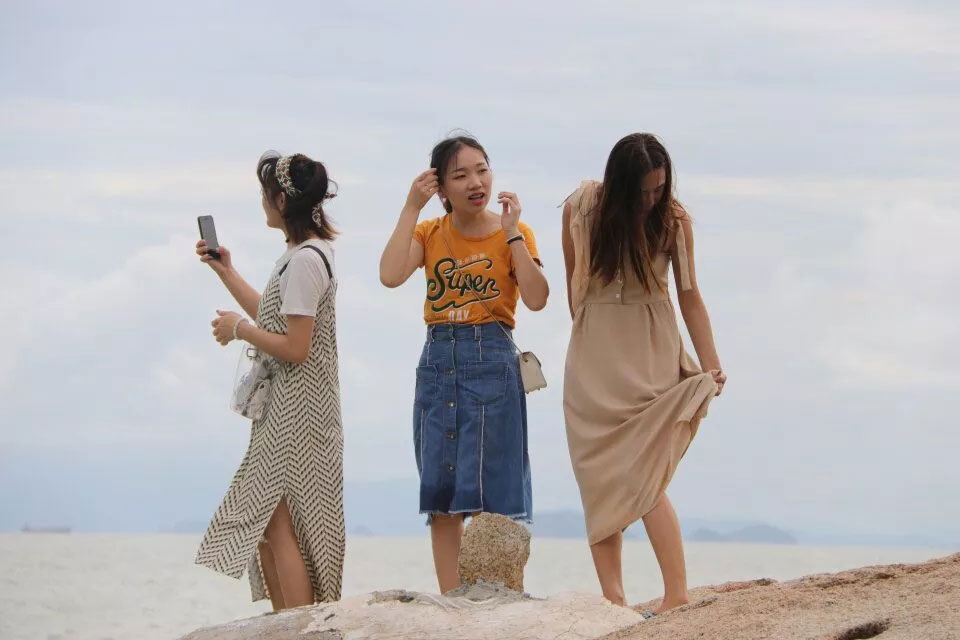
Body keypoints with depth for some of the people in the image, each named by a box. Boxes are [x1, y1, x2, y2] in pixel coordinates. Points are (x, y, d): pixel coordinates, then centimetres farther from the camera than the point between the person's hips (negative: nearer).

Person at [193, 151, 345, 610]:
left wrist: (239, 328, -9)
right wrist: (226, 272, 27)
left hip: (296, 411, -10)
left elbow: (295, 348, -21)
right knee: (266, 525, 11)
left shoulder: (304, 259, -17)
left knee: (279, 524, -10)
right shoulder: (307, 253, 14)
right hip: (285, 407, 10)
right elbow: (275, 319, 24)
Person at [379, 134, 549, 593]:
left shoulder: (513, 233, 2)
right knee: (441, 495, 3)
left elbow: (536, 299, -13)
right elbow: (390, 276, -11)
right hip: (438, 361, 3)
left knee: (492, 492, -6)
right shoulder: (429, 233, 9)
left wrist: (511, 232, -13)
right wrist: (411, 207, -9)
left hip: (492, 363, -3)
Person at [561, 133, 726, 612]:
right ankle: (611, 598, -3)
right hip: (594, 356, 3)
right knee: (600, 478, -2)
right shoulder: (580, 209, -5)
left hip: (650, 354, -3)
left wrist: (711, 365, -6)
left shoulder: (673, 219, -7)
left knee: (643, 477, -13)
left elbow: (689, 296, -2)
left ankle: (677, 595, -16)